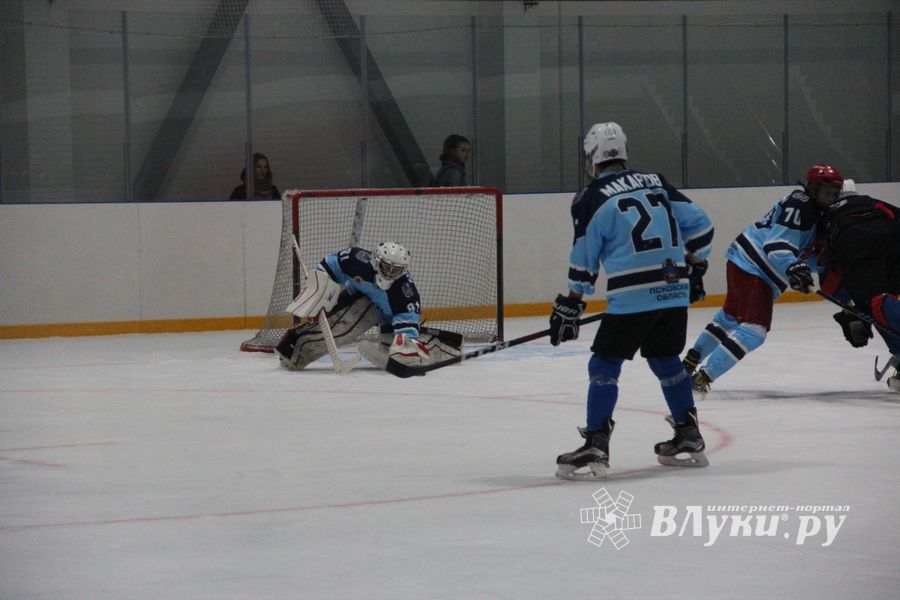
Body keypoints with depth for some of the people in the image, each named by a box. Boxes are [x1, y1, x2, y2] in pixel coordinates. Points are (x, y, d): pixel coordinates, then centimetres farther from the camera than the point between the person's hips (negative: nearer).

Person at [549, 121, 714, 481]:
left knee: (604, 366, 1)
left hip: (631, 298, -6)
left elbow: (583, 262, -1)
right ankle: (689, 438, 27)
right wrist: (694, 269, 24)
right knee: (665, 359, 23)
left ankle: (595, 449, -6)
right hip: (675, 292, 6)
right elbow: (700, 225, 14)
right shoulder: (656, 184, 13)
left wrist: (569, 307, 8)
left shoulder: (591, 199, -2)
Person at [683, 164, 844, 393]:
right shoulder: (799, 204, -18)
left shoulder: (812, 210, 14)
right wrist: (793, 268, -40)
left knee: (731, 317, 29)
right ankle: (702, 377, -19)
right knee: (754, 330, -18)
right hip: (752, 269, -11)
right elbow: (776, 245, -27)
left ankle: (691, 361, 46)